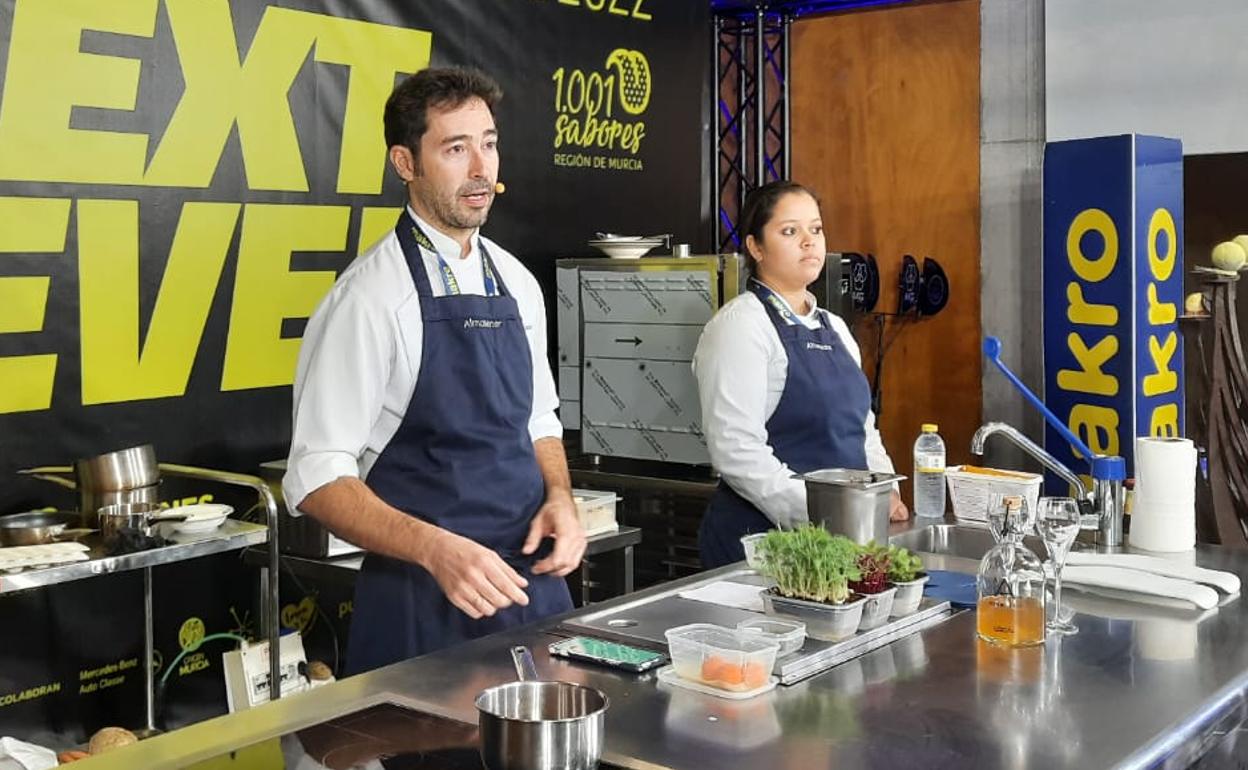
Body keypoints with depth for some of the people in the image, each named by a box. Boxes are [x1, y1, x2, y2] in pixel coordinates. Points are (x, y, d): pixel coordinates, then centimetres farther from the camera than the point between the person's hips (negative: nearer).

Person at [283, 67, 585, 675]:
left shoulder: (517, 284, 7)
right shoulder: (371, 295, -13)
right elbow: (317, 477, -15)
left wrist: (559, 499, -1)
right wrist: (436, 548, -27)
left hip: (531, 579, 6)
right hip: (423, 601, -6)